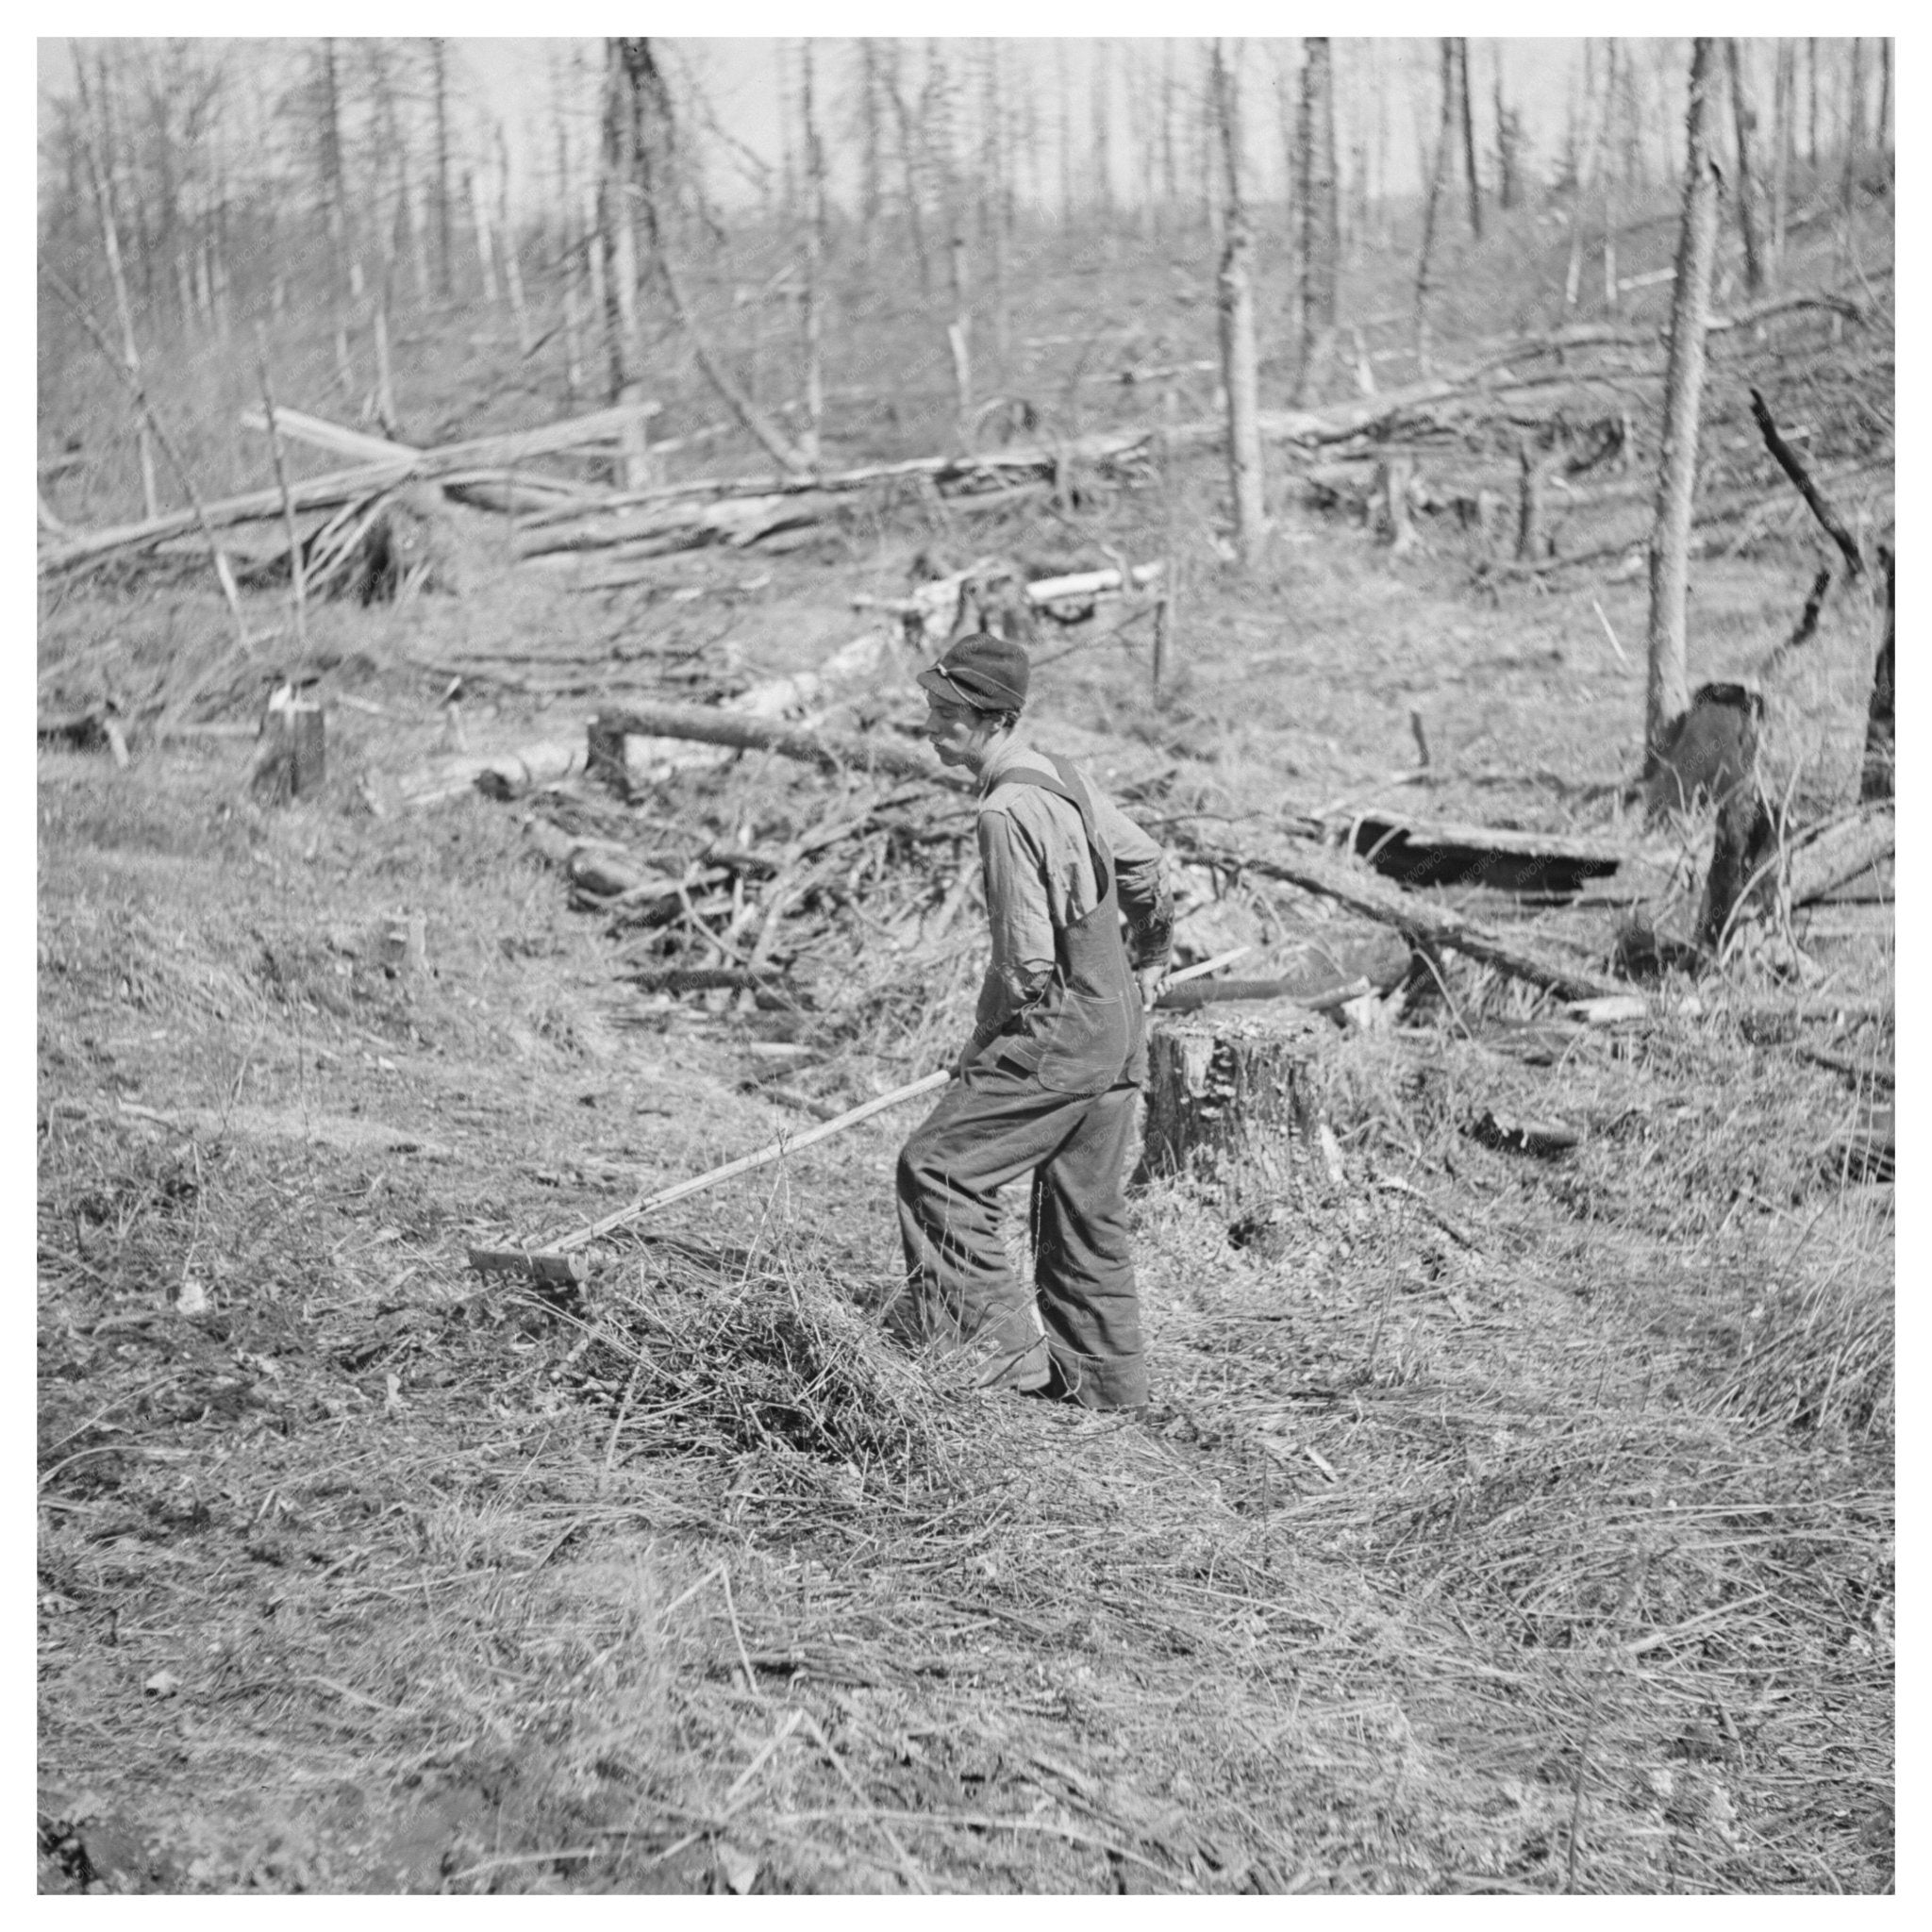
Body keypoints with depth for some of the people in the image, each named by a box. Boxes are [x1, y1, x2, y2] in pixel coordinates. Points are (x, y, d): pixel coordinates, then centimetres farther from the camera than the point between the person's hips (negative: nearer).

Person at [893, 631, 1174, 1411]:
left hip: (1058, 1033, -10)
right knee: (1085, 1207, 16)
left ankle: (1000, 1340, -6)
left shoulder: (1007, 811, -20)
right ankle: (1104, 1374, 23)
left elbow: (1028, 959, -20)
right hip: (1116, 1029, 10)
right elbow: (1144, 863, 23)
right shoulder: (1060, 777, 9)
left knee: (937, 1167, -5)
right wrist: (1149, 959, 37)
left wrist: (984, 1043, -5)